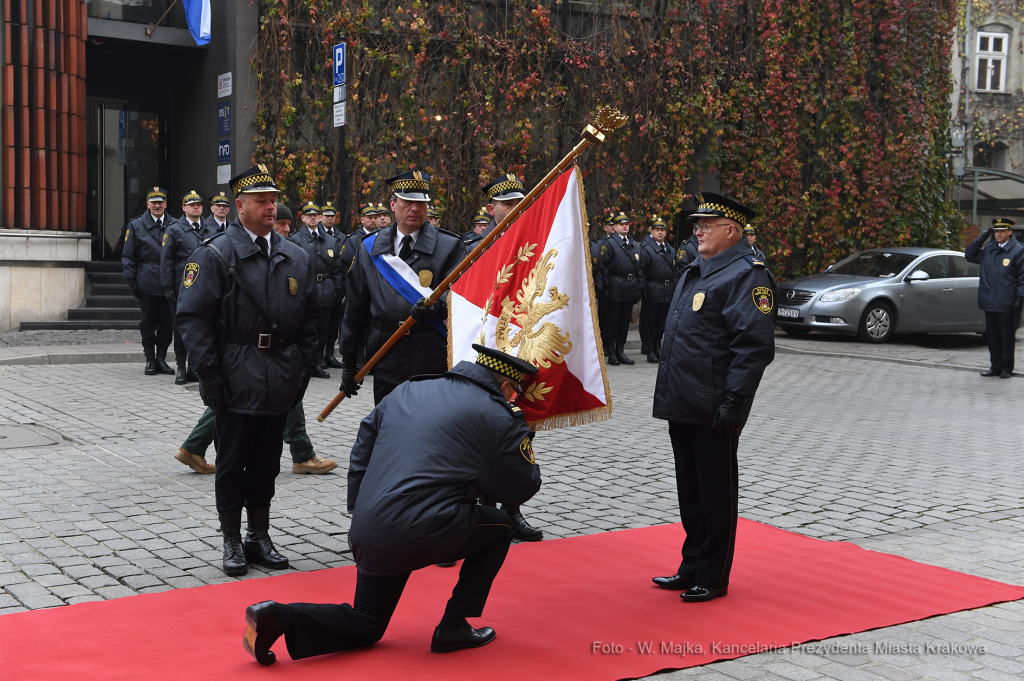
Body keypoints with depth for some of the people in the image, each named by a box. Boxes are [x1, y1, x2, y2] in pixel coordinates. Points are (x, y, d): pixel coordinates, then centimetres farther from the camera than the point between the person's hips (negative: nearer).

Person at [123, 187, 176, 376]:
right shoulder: (136, 225, 5)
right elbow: (128, 257, 5)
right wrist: (132, 282, -2)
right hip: (147, 284, -1)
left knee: (167, 323, 4)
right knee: (148, 323, 4)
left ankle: (161, 359, 16)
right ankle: (150, 360, 15)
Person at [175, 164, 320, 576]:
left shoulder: (296, 258, 10)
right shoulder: (215, 255, -5)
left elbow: (309, 320, 15)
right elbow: (193, 318, -9)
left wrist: (303, 370, 7)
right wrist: (211, 376, -13)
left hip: (281, 383, 4)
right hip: (237, 382, -4)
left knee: (266, 462, 13)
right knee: (232, 462, 5)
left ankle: (260, 537, 26)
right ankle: (232, 542, 17)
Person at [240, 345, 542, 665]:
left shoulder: (408, 390, 18)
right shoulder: (499, 416, 0)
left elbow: (360, 455, 20)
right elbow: (521, 488, 7)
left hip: (367, 534, 6)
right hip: (425, 534, -6)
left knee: (364, 626, 23)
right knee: (499, 528, 21)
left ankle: (279, 617, -1)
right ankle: (453, 628, 17)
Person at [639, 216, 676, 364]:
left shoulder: (671, 250, 15)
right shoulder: (646, 249, -4)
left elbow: (674, 272, 17)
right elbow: (641, 272, -8)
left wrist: (675, 289, 8)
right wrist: (644, 292, -14)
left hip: (667, 294, 5)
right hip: (652, 294, -5)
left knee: (661, 323, 10)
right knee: (649, 322, 0)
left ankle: (658, 350, 19)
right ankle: (650, 352, 6)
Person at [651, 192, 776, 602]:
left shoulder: (747, 275, -12)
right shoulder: (696, 272, 17)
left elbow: (754, 346, -19)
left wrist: (733, 402, -23)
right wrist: (667, 392, 21)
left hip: (714, 413, -9)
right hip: (682, 406, 9)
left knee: (716, 496, 2)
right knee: (690, 492, 17)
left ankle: (713, 579, 13)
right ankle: (692, 569, 28)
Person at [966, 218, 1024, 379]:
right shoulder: (988, 249, 11)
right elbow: (969, 255, 18)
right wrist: (980, 240, 5)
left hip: (1006, 304, -5)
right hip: (990, 303, 5)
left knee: (1006, 338, 3)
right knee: (992, 337, 10)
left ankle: (1006, 368, 13)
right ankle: (995, 367, 19)